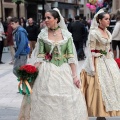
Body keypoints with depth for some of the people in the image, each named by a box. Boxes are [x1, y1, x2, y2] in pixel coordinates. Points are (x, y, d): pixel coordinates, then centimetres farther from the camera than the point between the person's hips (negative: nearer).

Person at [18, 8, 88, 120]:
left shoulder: (66, 34, -1)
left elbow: (71, 56, -1)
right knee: (46, 100, 2)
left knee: (66, 101, 3)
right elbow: (40, 56, 1)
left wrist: (75, 75, -6)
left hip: (64, 71, 0)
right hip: (47, 71, 0)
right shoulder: (43, 34, 0)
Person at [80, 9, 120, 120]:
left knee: (109, 85, 9)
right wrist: (93, 68, -18)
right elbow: (91, 52, -15)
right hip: (98, 63, -8)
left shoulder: (108, 32, 9)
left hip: (108, 62, 8)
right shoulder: (94, 33, -13)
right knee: (100, 87, -3)